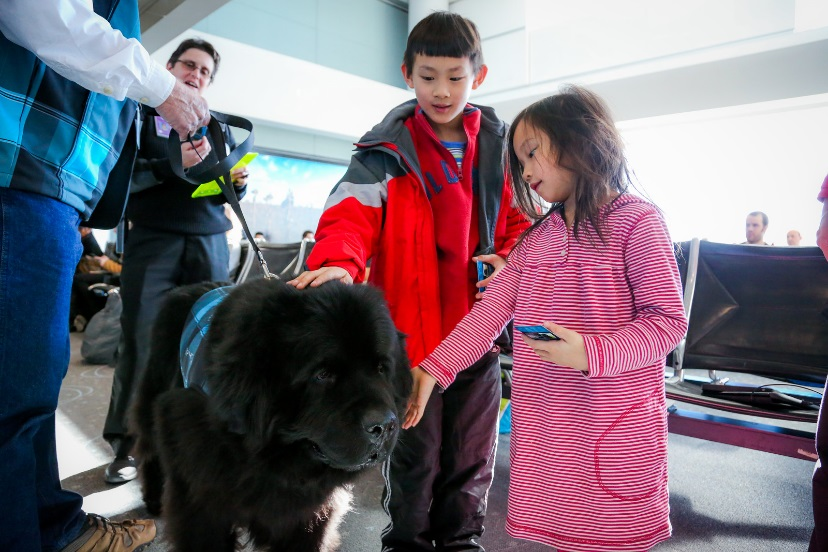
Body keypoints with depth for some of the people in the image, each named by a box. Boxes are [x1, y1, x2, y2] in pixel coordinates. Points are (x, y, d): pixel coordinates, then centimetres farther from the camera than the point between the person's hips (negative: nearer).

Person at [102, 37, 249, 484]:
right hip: (152, 240, -2)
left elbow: (231, 191, 18)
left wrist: (238, 182, -5)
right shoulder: (142, 112, 8)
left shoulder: (218, 126, 18)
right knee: (142, 341, -4)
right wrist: (171, 163, -18)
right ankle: (126, 444, 8)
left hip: (209, 242, 3)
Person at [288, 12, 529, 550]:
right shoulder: (387, 152, -3)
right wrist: (337, 261, -38)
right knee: (415, 455, 14)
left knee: (471, 456, 18)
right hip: (410, 333, -2)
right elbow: (352, 214, -17)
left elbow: (522, 221, 12)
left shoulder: (500, 148, 7)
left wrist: (511, 264, -8)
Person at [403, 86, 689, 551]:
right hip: (544, 425, 5)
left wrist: (591, 353, -24)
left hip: (616, 424, -5)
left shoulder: (636, 221, -8)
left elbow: (669, 319, -10)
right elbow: (489, 312, 2)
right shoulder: (536, 236, 10)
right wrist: (432, 370, -8)